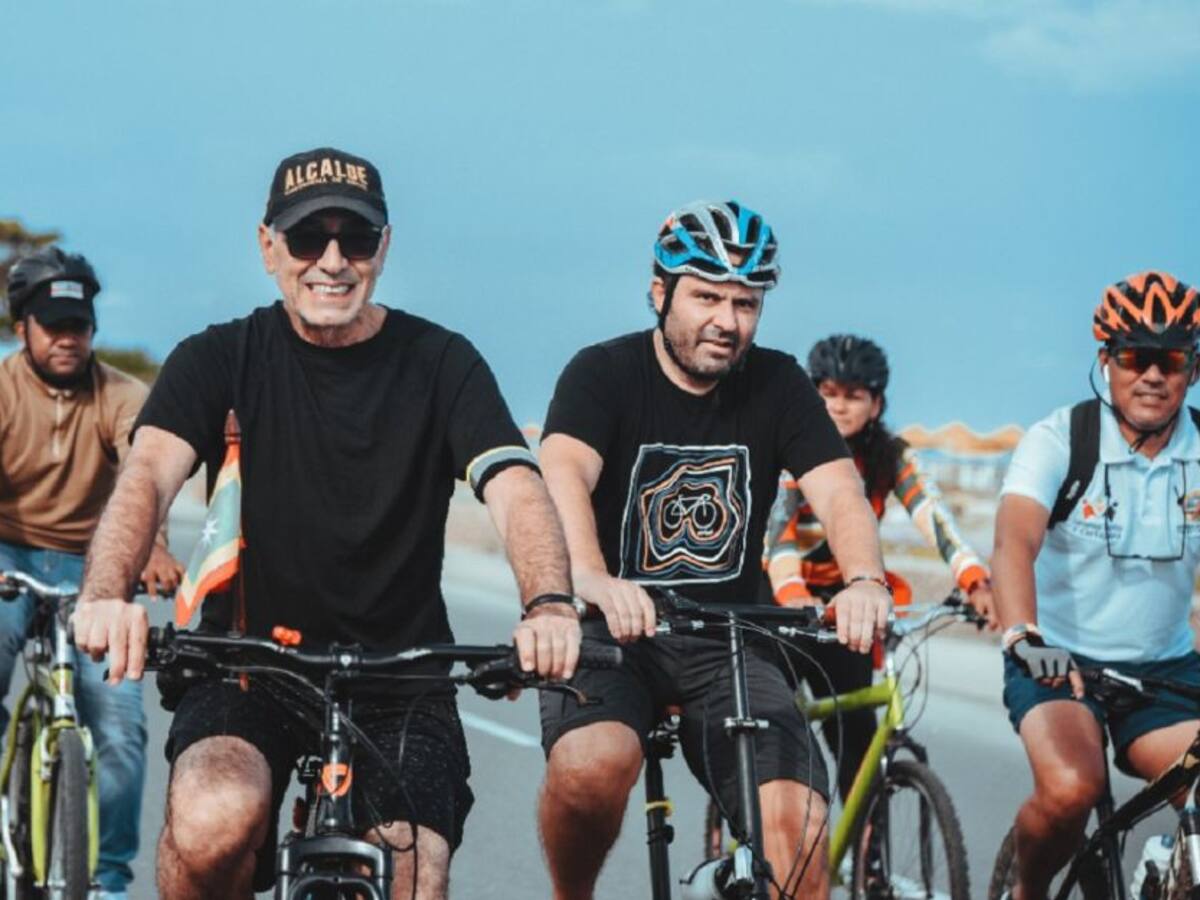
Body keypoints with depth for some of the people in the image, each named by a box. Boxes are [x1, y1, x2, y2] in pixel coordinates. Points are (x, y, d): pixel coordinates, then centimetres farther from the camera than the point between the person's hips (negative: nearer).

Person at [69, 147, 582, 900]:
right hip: (248, 668, -1)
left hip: (400, 677, 1)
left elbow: (516, 489, -16)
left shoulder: (441, 364, -1)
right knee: (213, 827, -30)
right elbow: (149, 474, -18)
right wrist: (106, 596, -40)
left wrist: (550, 605, -38)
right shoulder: (221, 360, -1)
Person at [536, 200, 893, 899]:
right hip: (614, 631, -2)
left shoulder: (779, 387, 3)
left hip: (726, 642, 3)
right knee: (592, 766, -33)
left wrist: (866, 581, -35)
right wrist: (592, 579, -47)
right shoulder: (605, 374, -7)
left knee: (799, 826, -20)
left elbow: (840, 492, -11)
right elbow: (564, 474, -26)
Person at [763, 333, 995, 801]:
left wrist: (976, 583, -43)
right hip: (778, 592, -2)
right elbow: (775, 524, -31)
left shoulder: (893, 458, -8)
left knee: (854, 727, -9)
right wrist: (792, 594, -51)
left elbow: (936, 518, -24)